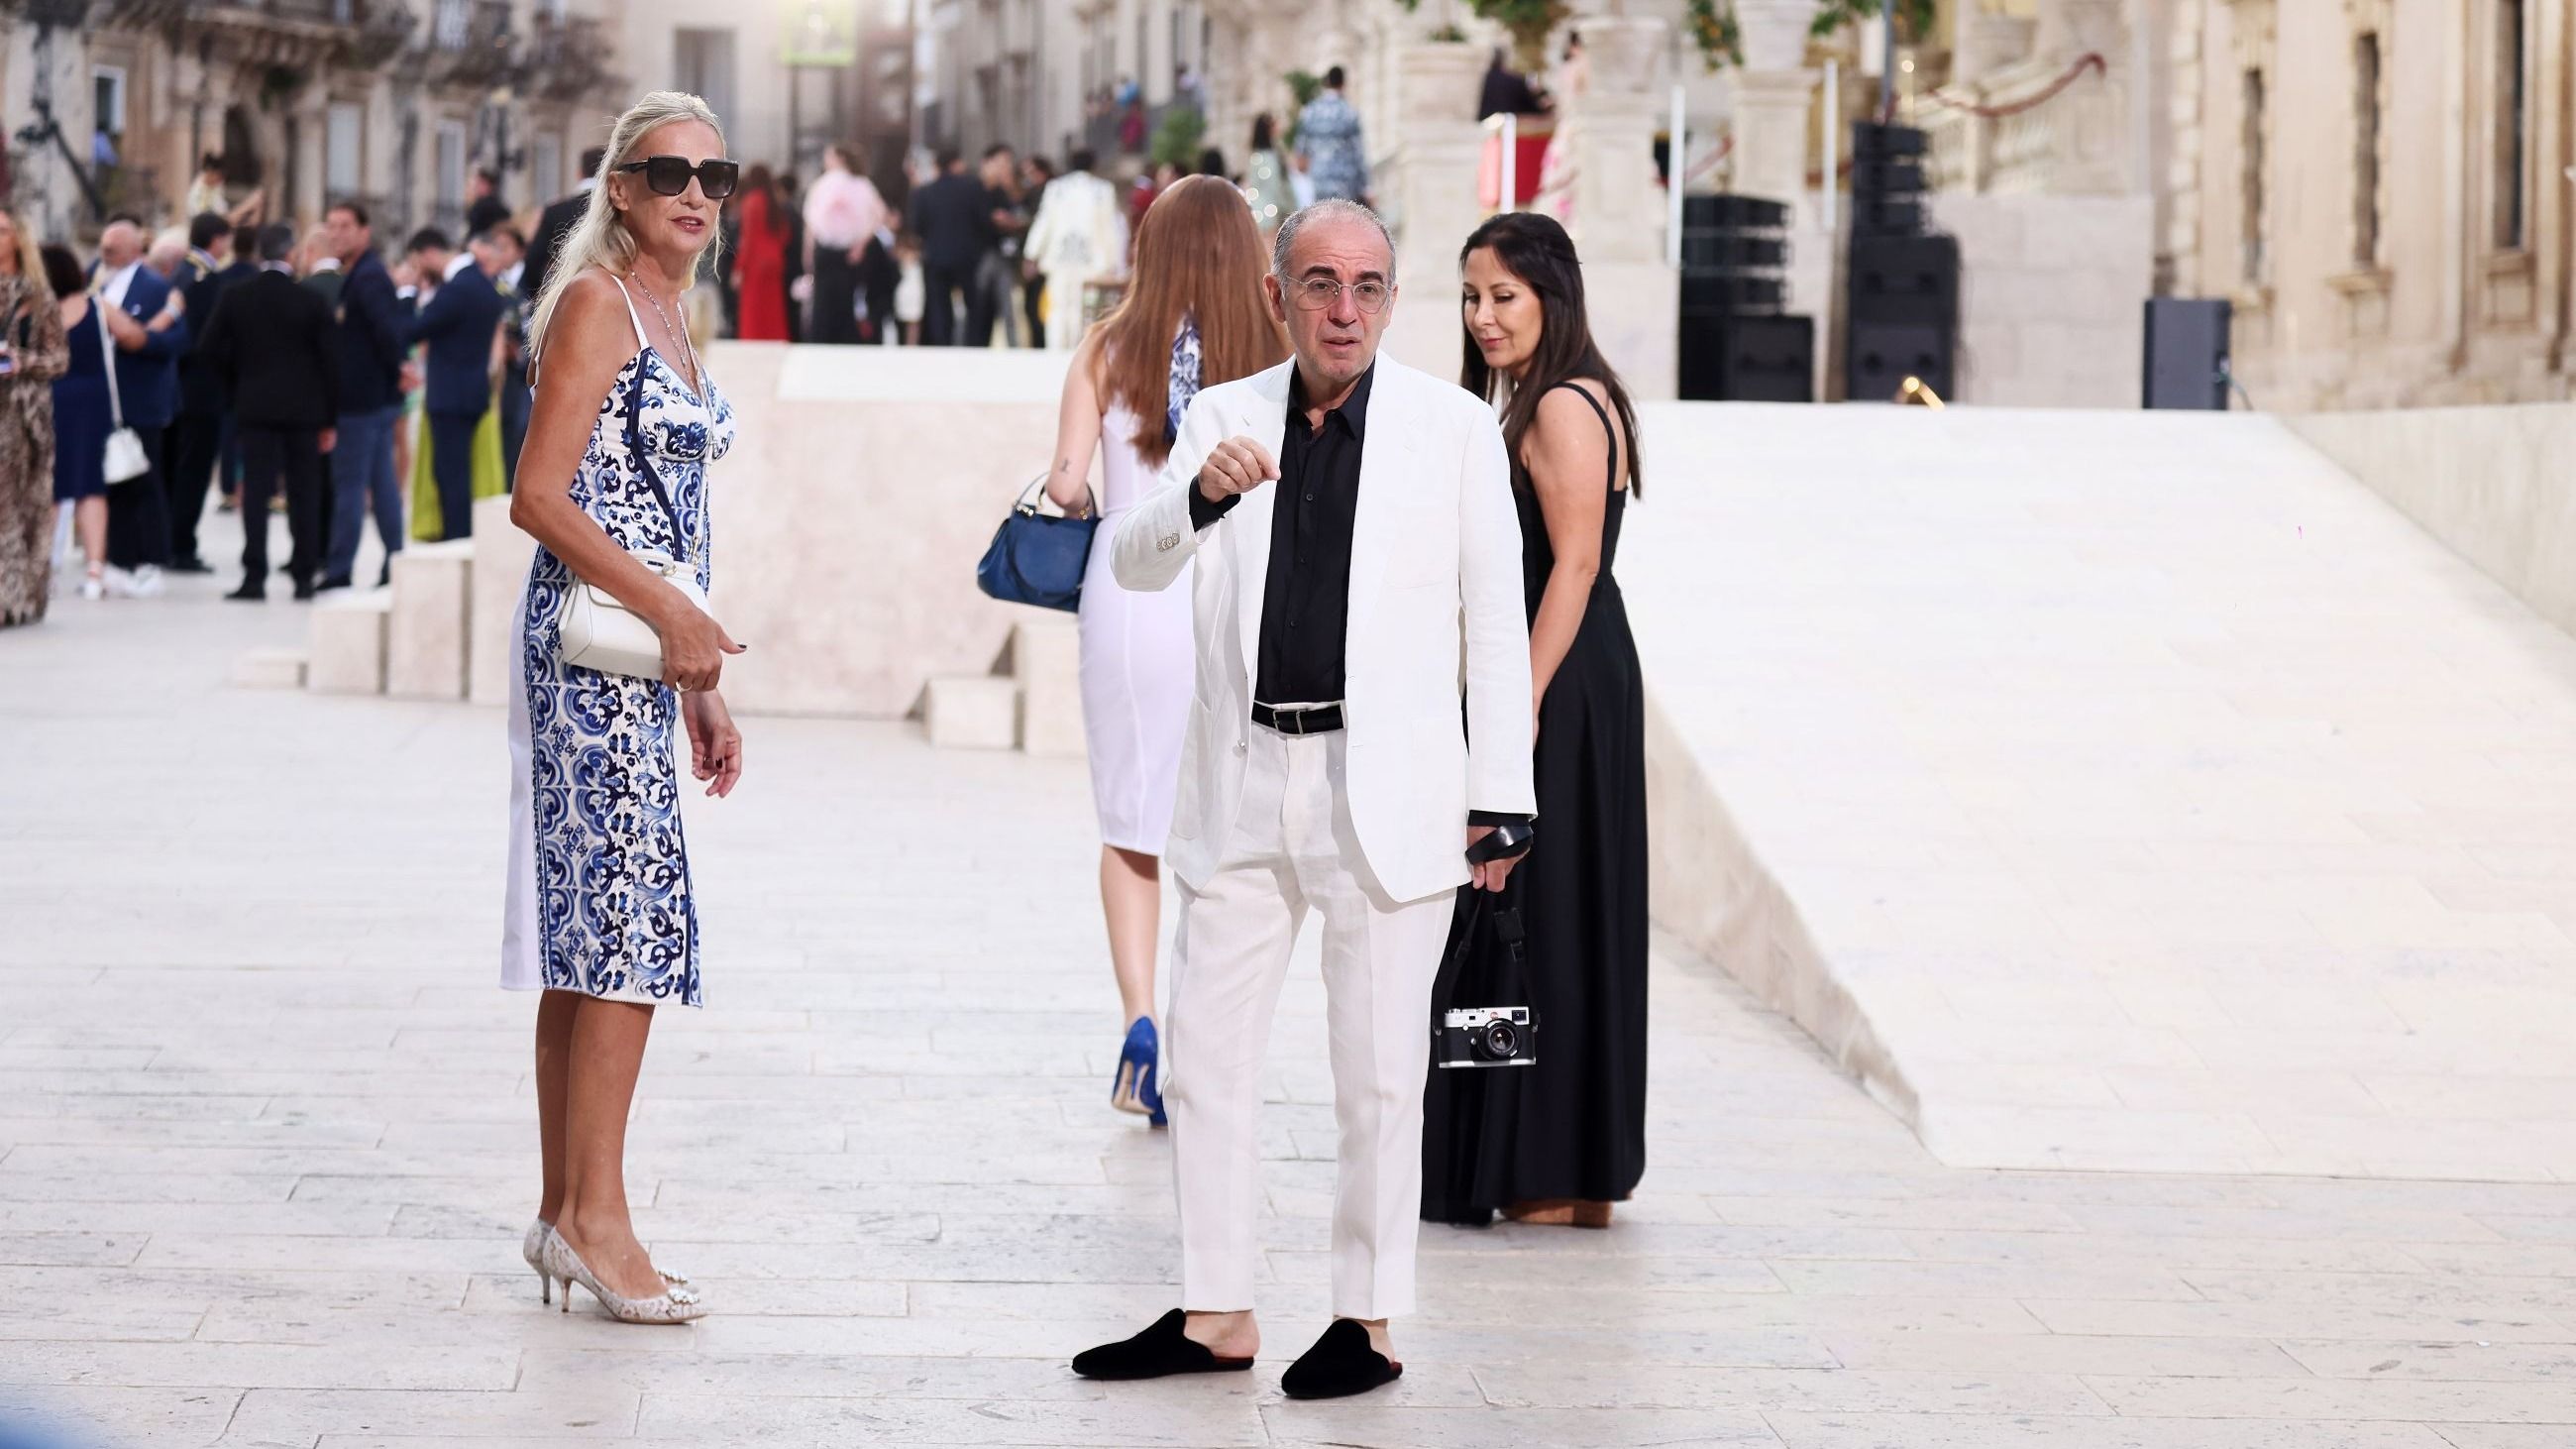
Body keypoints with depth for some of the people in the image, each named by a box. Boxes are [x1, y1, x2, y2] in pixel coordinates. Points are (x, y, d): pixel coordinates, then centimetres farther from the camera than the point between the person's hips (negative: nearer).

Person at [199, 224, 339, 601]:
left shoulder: (236, 299, -1)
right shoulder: (311, 302, -6)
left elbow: (209, 348, 0)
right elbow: (328, 360, -3)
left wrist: (234, 387, 13)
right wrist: (329, 418, 4)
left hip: (255, 404, 1)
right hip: (303, 409, -1)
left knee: (256, 490, 0)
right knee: (303, 494, 7)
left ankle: (254, 576, -8)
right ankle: (304, 576, 10)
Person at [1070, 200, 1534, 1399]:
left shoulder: (1455, 427, -1)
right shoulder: (1223, 418, 7)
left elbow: (1496, 620, 0)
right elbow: (1134, 565, -3)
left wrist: (1499, 800, -4)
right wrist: (1199, 497, -25)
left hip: (1387, 792, -3)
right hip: (1243, 782, 4)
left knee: (1377, 1073, 2)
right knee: (1205, 1052, 7)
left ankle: (1368, 1321, 12)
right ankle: (1216, 1313, 17)